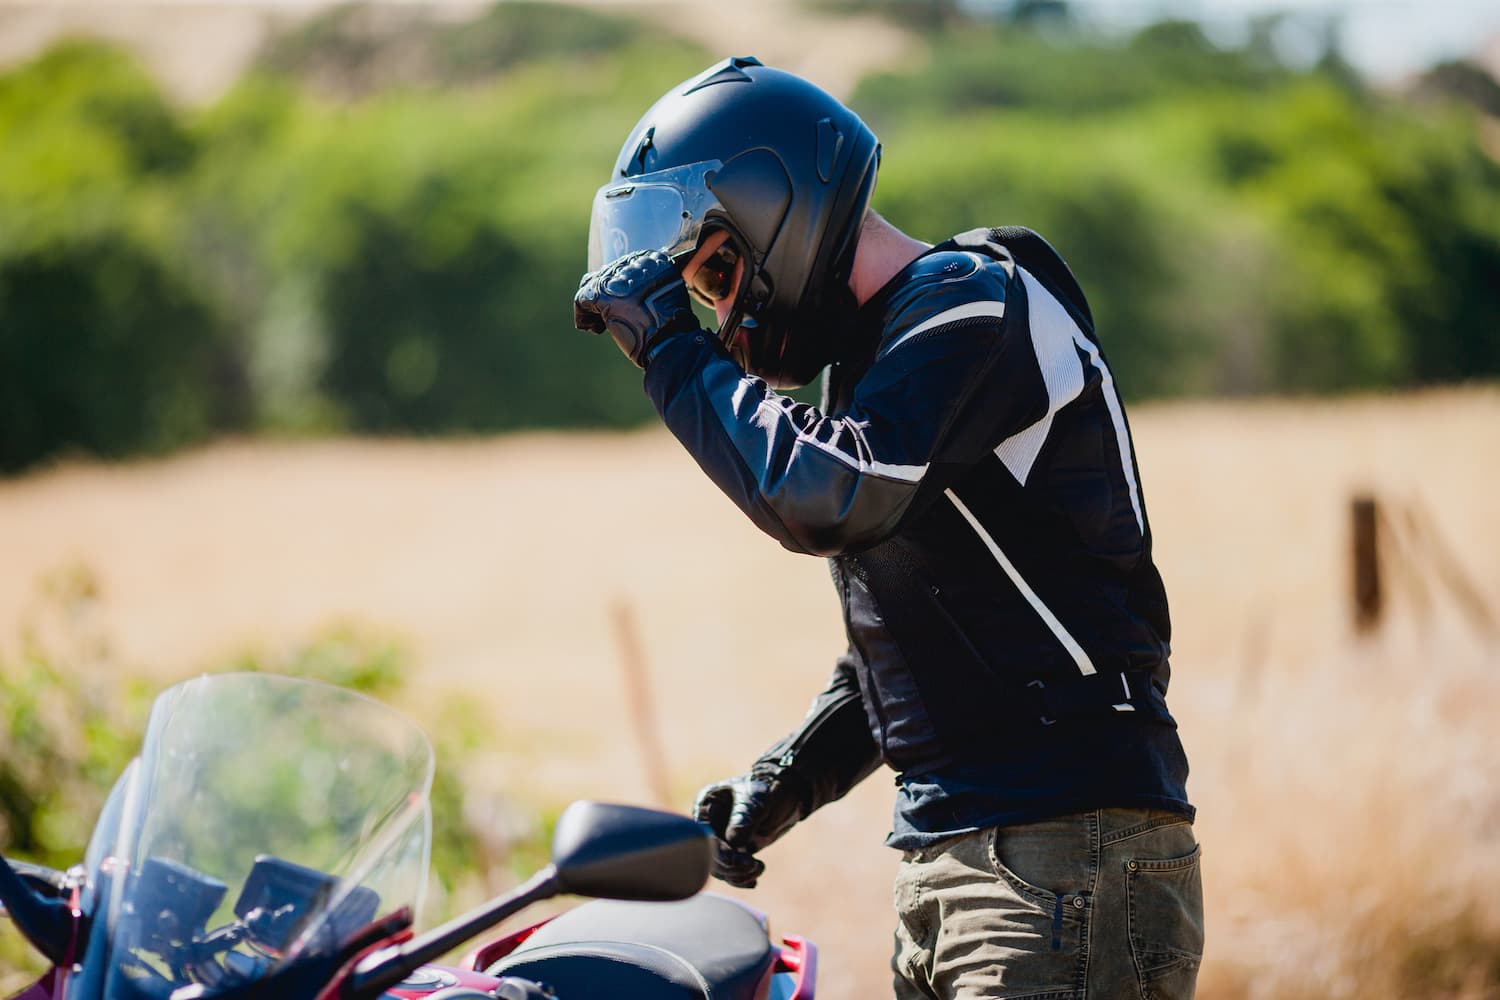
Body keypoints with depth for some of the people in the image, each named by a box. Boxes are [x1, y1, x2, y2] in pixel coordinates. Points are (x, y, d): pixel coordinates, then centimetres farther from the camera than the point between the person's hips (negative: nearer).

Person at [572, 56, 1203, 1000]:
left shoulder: (975, 303, -8)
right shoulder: (880, 348, 22)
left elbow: (828, 495, -24)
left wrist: (676, 351, -12)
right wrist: (786, 780, 17)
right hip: (943, 860, 10)